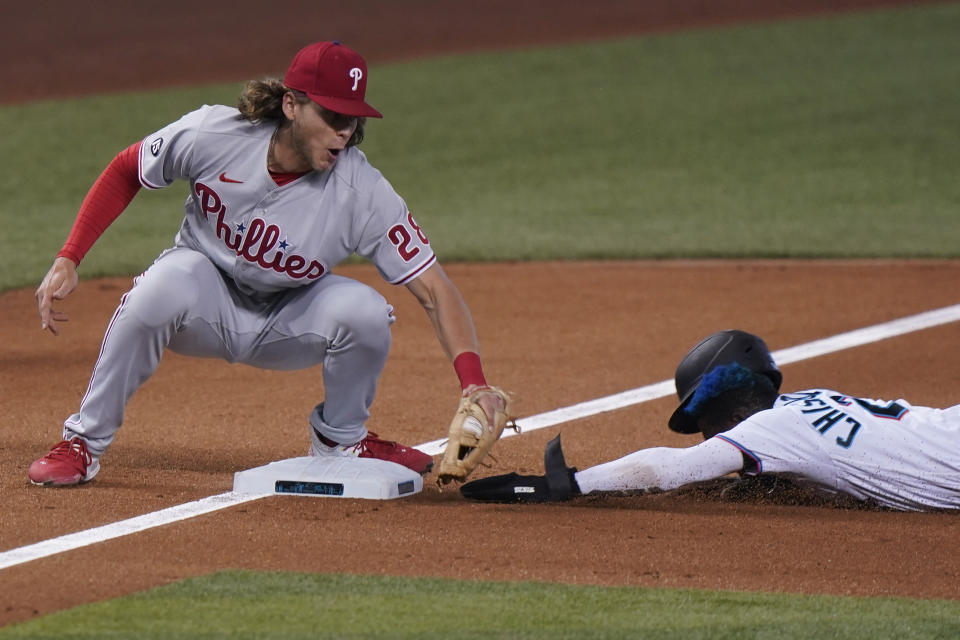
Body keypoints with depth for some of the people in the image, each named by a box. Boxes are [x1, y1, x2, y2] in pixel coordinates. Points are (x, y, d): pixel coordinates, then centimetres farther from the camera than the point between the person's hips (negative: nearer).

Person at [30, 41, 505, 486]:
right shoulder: (212, 135, -24)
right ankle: (82, 443, -17)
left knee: (364, 311, -29)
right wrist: (68, 260, -14)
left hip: (286, 326, 1)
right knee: (163, 287, -35)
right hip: (206, 304, -1)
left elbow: (434, 290, -25)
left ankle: (340, 439, 3)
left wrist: (473, 384, -38)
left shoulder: (364, 193, -25)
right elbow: (124, 173, -6)